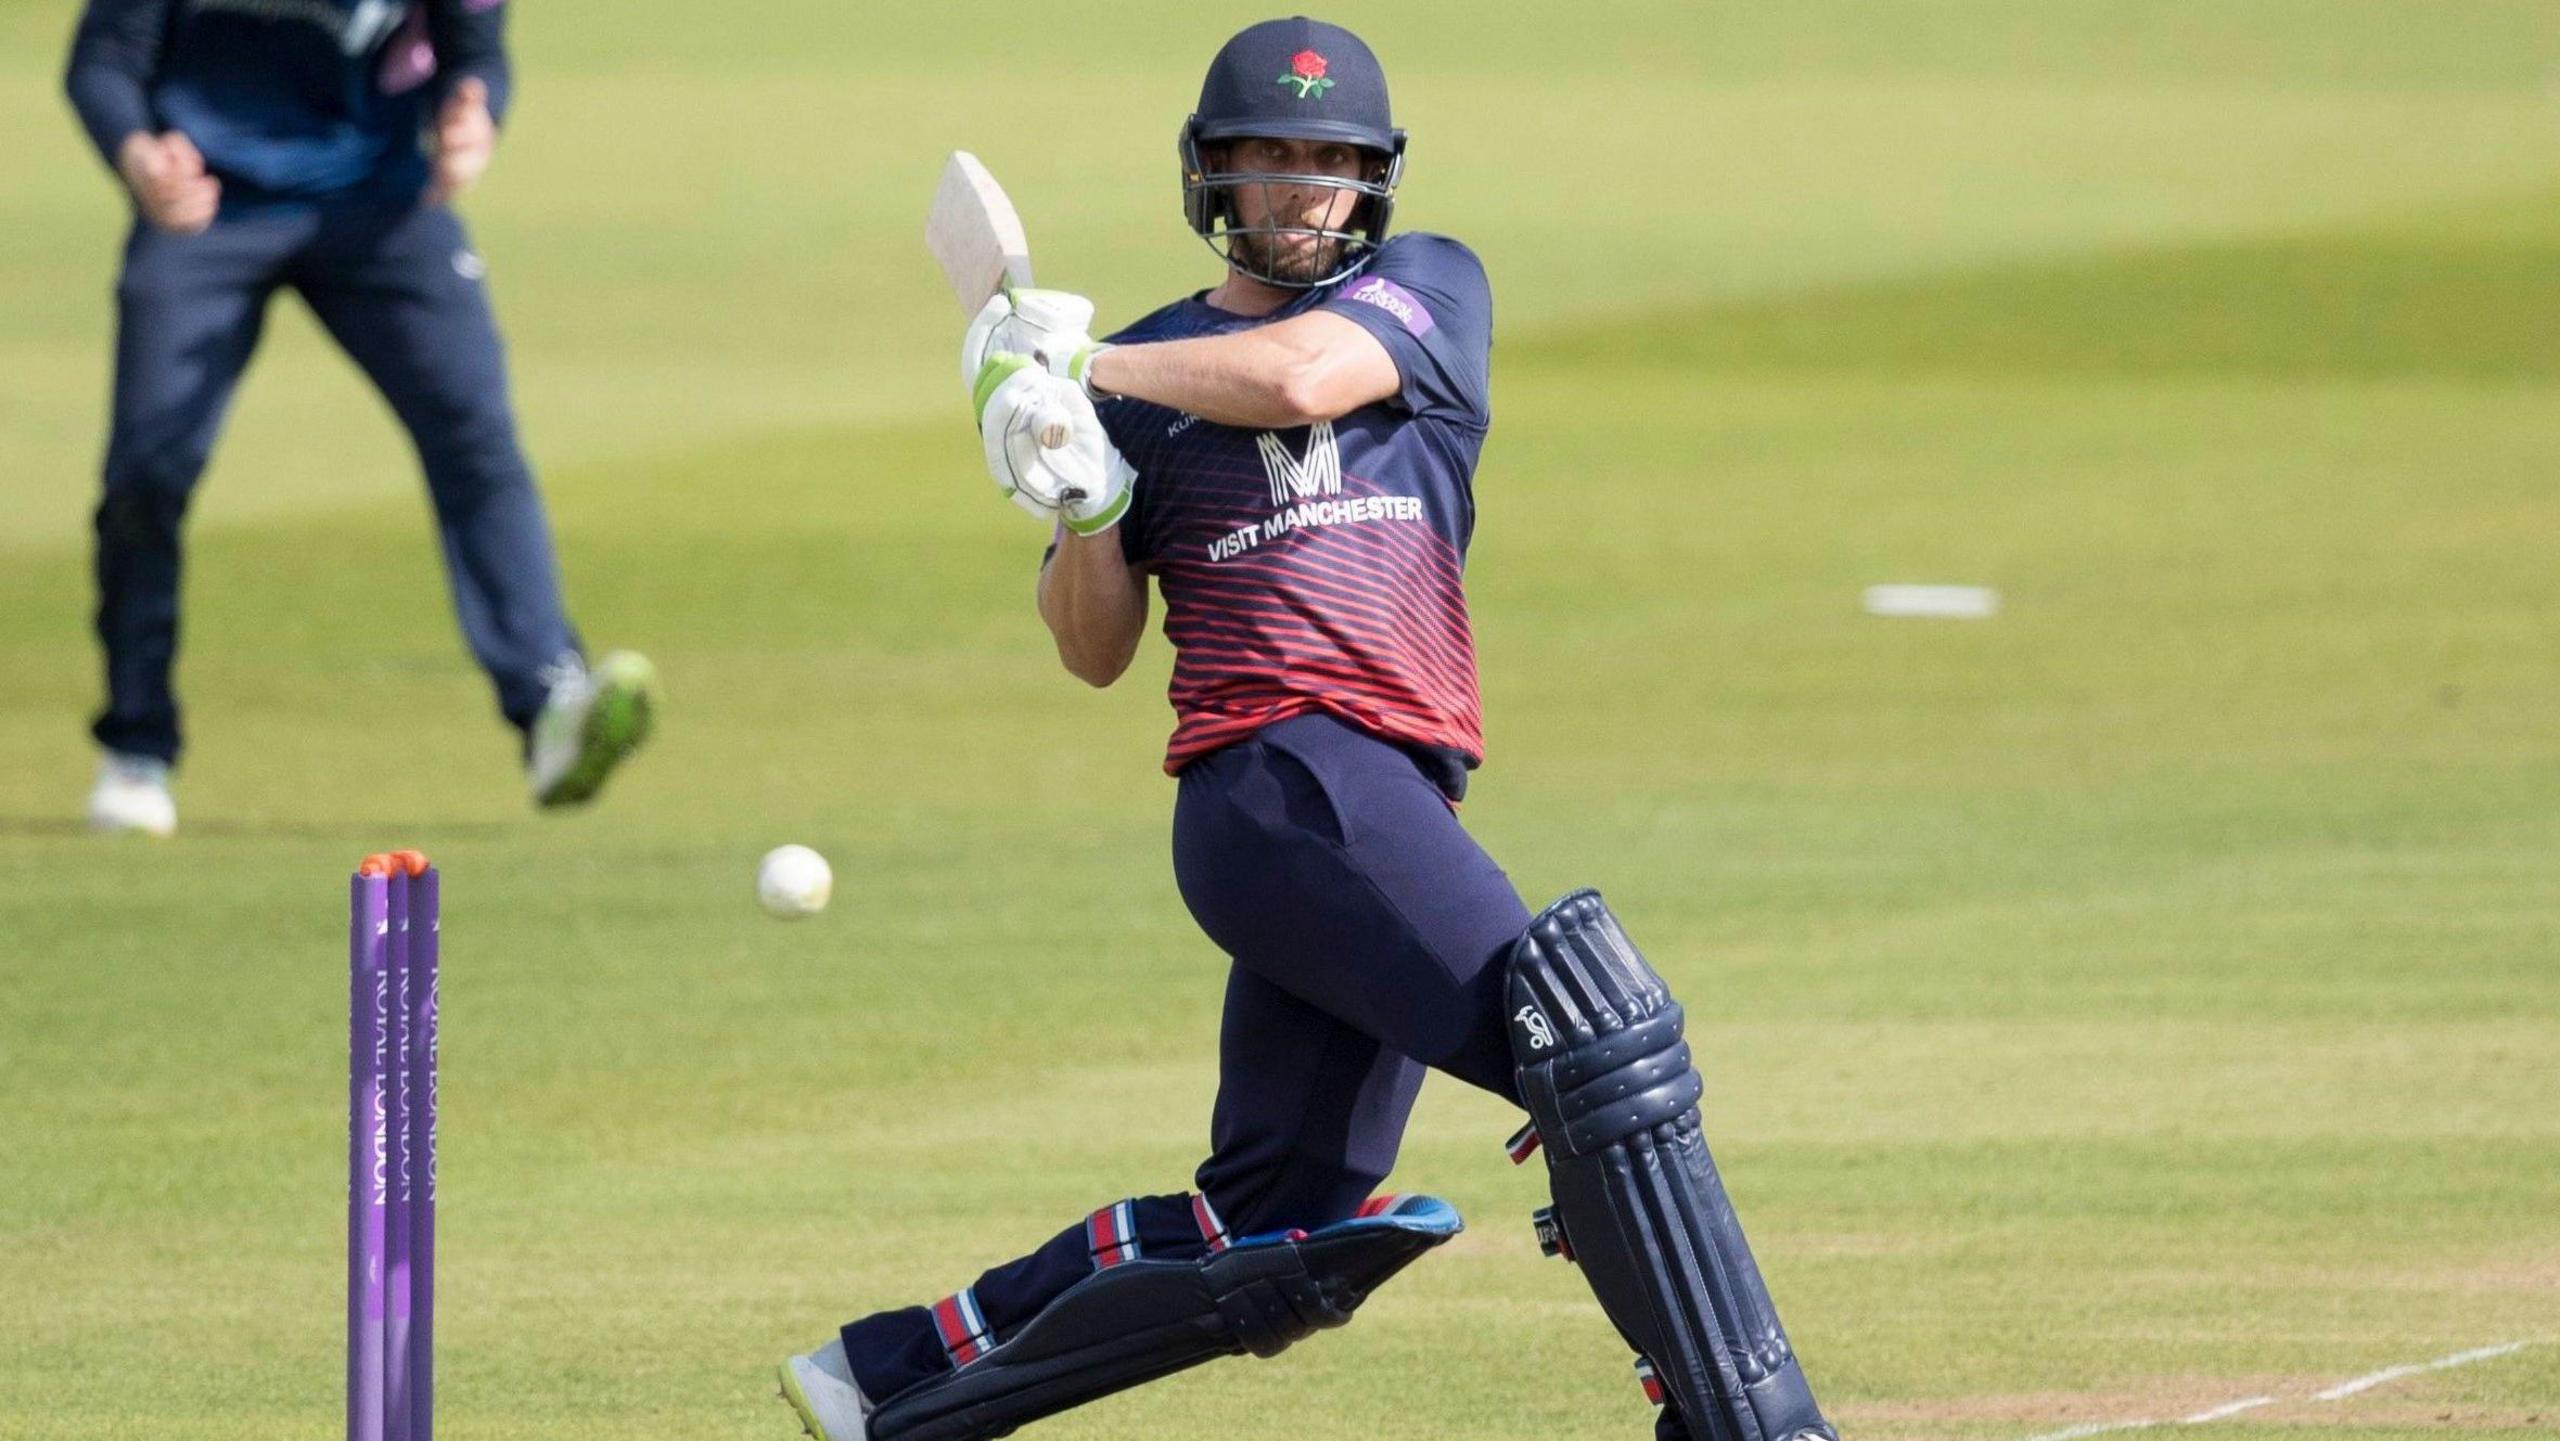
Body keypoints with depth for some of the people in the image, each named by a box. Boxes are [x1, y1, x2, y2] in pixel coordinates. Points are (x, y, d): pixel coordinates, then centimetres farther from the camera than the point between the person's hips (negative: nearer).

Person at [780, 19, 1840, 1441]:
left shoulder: (1431, 288, 17)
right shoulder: (1141, 377, 15)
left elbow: (1299, 377, -5)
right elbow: (1095, 652, 14)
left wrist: (1076, 360, 0)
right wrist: (1078, 507, -4)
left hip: (1392, 797, 4)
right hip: (1280, 777, -4)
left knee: (1269, 1244, 5)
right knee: (1596, 1040, -22)